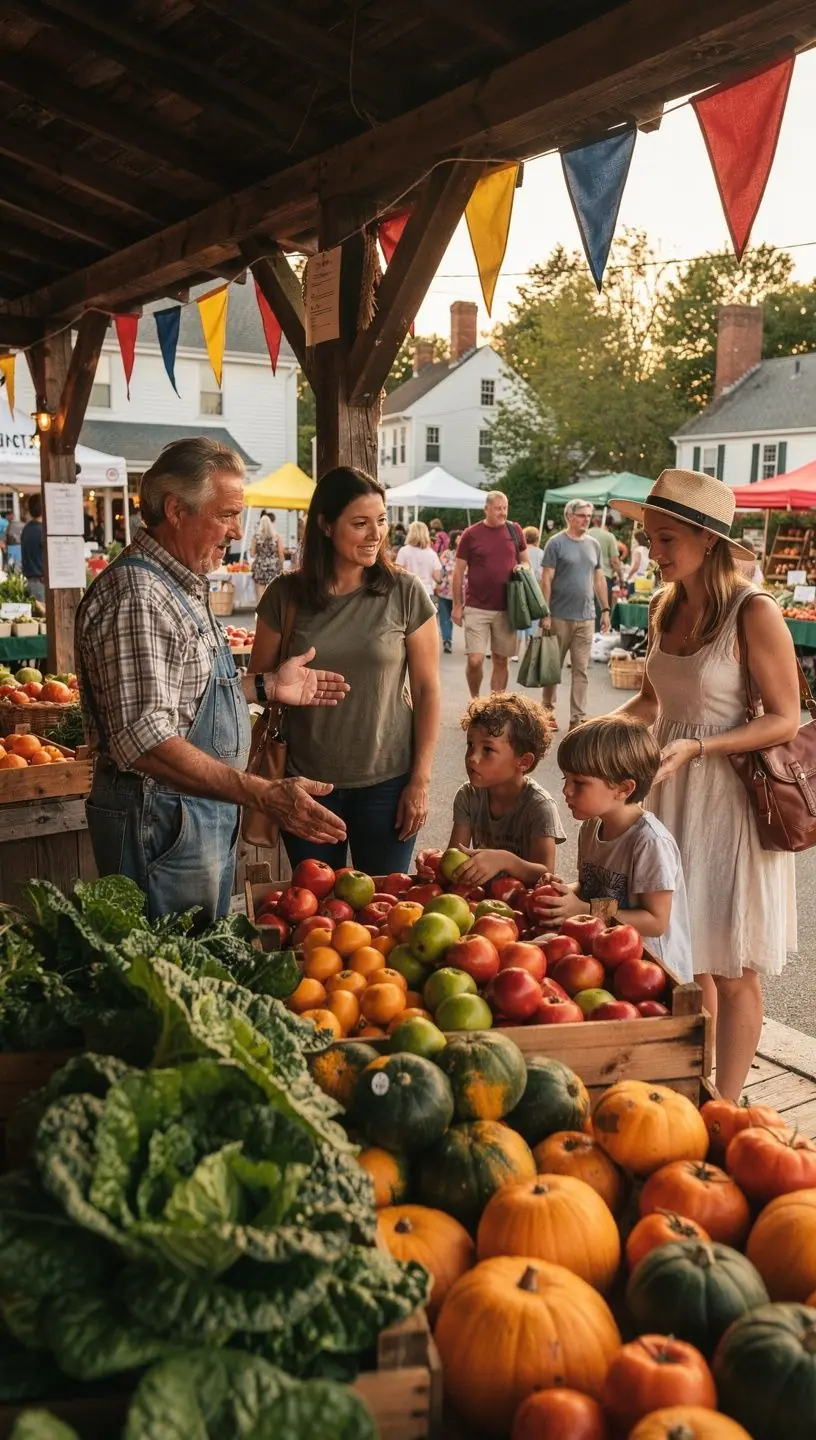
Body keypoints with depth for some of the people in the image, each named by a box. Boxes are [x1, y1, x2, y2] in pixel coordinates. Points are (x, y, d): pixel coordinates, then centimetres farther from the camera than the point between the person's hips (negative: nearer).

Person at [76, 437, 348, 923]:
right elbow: (144, 742, -31)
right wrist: (264, 794, -35)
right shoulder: (137, 596, -23)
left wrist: (267, 686, 11)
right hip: (163, 821, -10)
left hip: (206, 810, 10)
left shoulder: (184, 586, 10)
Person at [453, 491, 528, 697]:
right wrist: (457, 605, -3)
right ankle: (475, 699, 18)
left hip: (506, 608, 3)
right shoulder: (471, 534, -4)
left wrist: (522, 569, -7)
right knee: (475, 660, -8)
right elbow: (458, 571, 0)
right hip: (477, 608, -3)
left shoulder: (515, 530, 5)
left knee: (501, 661, 9)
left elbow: (525, 561, 17)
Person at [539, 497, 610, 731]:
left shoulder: (593, 545, 11)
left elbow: (599, 579, 16)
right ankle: (548, 710, 21)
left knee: (581, 670, 4)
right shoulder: (556, 543, -5)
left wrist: (605, 609, 10)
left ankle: (578, 718, 8)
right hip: (560, 616, -4)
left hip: (586, 618, 4)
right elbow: (546, 580, -8)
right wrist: (545, 614, -13)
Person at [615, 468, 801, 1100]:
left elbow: (786, 720, -14)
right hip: (673, 792, 7)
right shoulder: (665, 605, 6)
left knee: (731, 967, 6)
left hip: (730, 796, -7)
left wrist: (697, 747, -24)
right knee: (682, 953, 16)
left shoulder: (755, 613, -15)